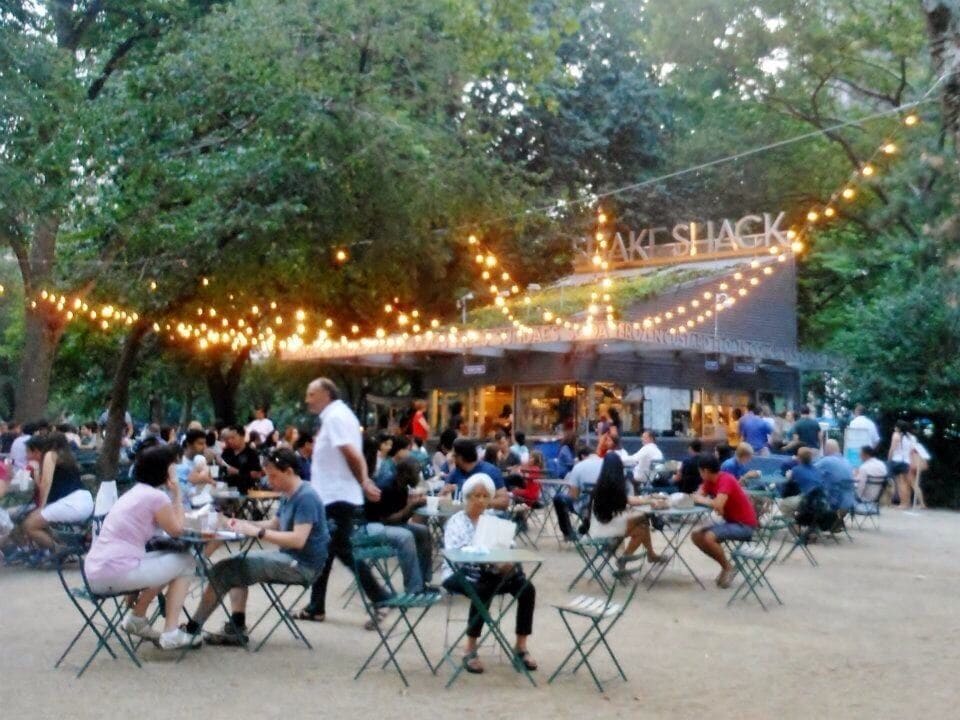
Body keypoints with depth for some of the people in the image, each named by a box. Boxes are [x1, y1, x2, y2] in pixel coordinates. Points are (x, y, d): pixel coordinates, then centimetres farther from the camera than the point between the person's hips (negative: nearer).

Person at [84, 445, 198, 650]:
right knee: (186, 563, 6)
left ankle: (137, 618, 25)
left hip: (94, 572, 9)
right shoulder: (156, 496, -9)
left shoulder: (136, 492, 18)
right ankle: (171, 633, 5)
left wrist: (172, 495, 18)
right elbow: (176, 530, 3)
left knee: (165, 560, 27)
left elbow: (167, 524, 27)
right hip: (117, 573, -9)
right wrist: (176, 494, 7)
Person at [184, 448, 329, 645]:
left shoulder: (306, 497, -19)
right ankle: (237, 629, 7)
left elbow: (298, 539, -28)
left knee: (224, 570, -10)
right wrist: (245, 525, 1)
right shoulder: (288, 495, 11)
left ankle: (193, 628, 5)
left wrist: (257, 532, -28)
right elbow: (274, 524, 18)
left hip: (303, 565, -10)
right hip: (289, 558, 10)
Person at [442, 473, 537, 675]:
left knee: (526, 588, -19)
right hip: (459, 574, -4)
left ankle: (521, 646, -9)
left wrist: (508, 563, -22)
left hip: (488, 573, 4)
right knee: (483, 590, -37)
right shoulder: (456, 522, -2)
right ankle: (470, 650, -24)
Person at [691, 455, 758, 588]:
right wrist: (697, 497, -19)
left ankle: (728, 568, -4)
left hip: (744, 525, -9)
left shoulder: (726, 480, -23)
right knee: (696, 535, 1)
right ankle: (725, 566, 10)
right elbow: (697, 496, 4)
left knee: (709, 537, -28)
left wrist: (702, 500, -18)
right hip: (731, 522, 9)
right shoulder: (710, 481, 4)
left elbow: (718, 505, -35)